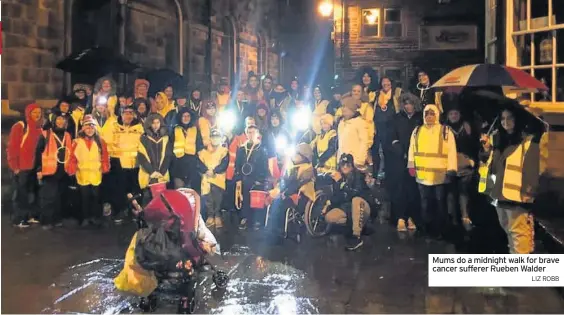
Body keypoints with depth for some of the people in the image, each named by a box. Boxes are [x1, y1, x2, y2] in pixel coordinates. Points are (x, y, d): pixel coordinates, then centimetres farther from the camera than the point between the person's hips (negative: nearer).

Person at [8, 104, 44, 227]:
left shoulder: (40, 128, 9)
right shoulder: (19, 127, -10)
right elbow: (12, 147, -11)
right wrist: (14, 166, -13)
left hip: (35, 166, 5)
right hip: (22, 167, -5)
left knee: (33, 192, 9)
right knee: (21, 194, 1)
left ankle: (31, 215, 21)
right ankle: (18, 219, 10)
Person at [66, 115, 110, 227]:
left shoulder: (100, 141, 6)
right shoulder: (77, 142, 1)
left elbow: (105, 157, 5)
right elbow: (73, 158, -3)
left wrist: (105, 169, -3)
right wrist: (72, 171, -10)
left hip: (96, 174, 1)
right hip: (82, 175, -1)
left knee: (96, 196, 8)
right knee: (84, 197, 7)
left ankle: (95, 217, 18)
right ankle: (85, 218, 16)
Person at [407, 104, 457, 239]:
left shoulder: (446, 131, -3)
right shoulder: (417, 131, 9)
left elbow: (451, 151, -6)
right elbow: (412, 149, 12)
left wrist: (451, 171, -10)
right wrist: (411, 166, 5)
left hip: (440, 175, -3)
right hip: (422, 175, 4)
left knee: (441, 204, 9)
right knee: (425, 204, 14)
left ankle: (441, 231, 21)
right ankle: (428, 231, 27)